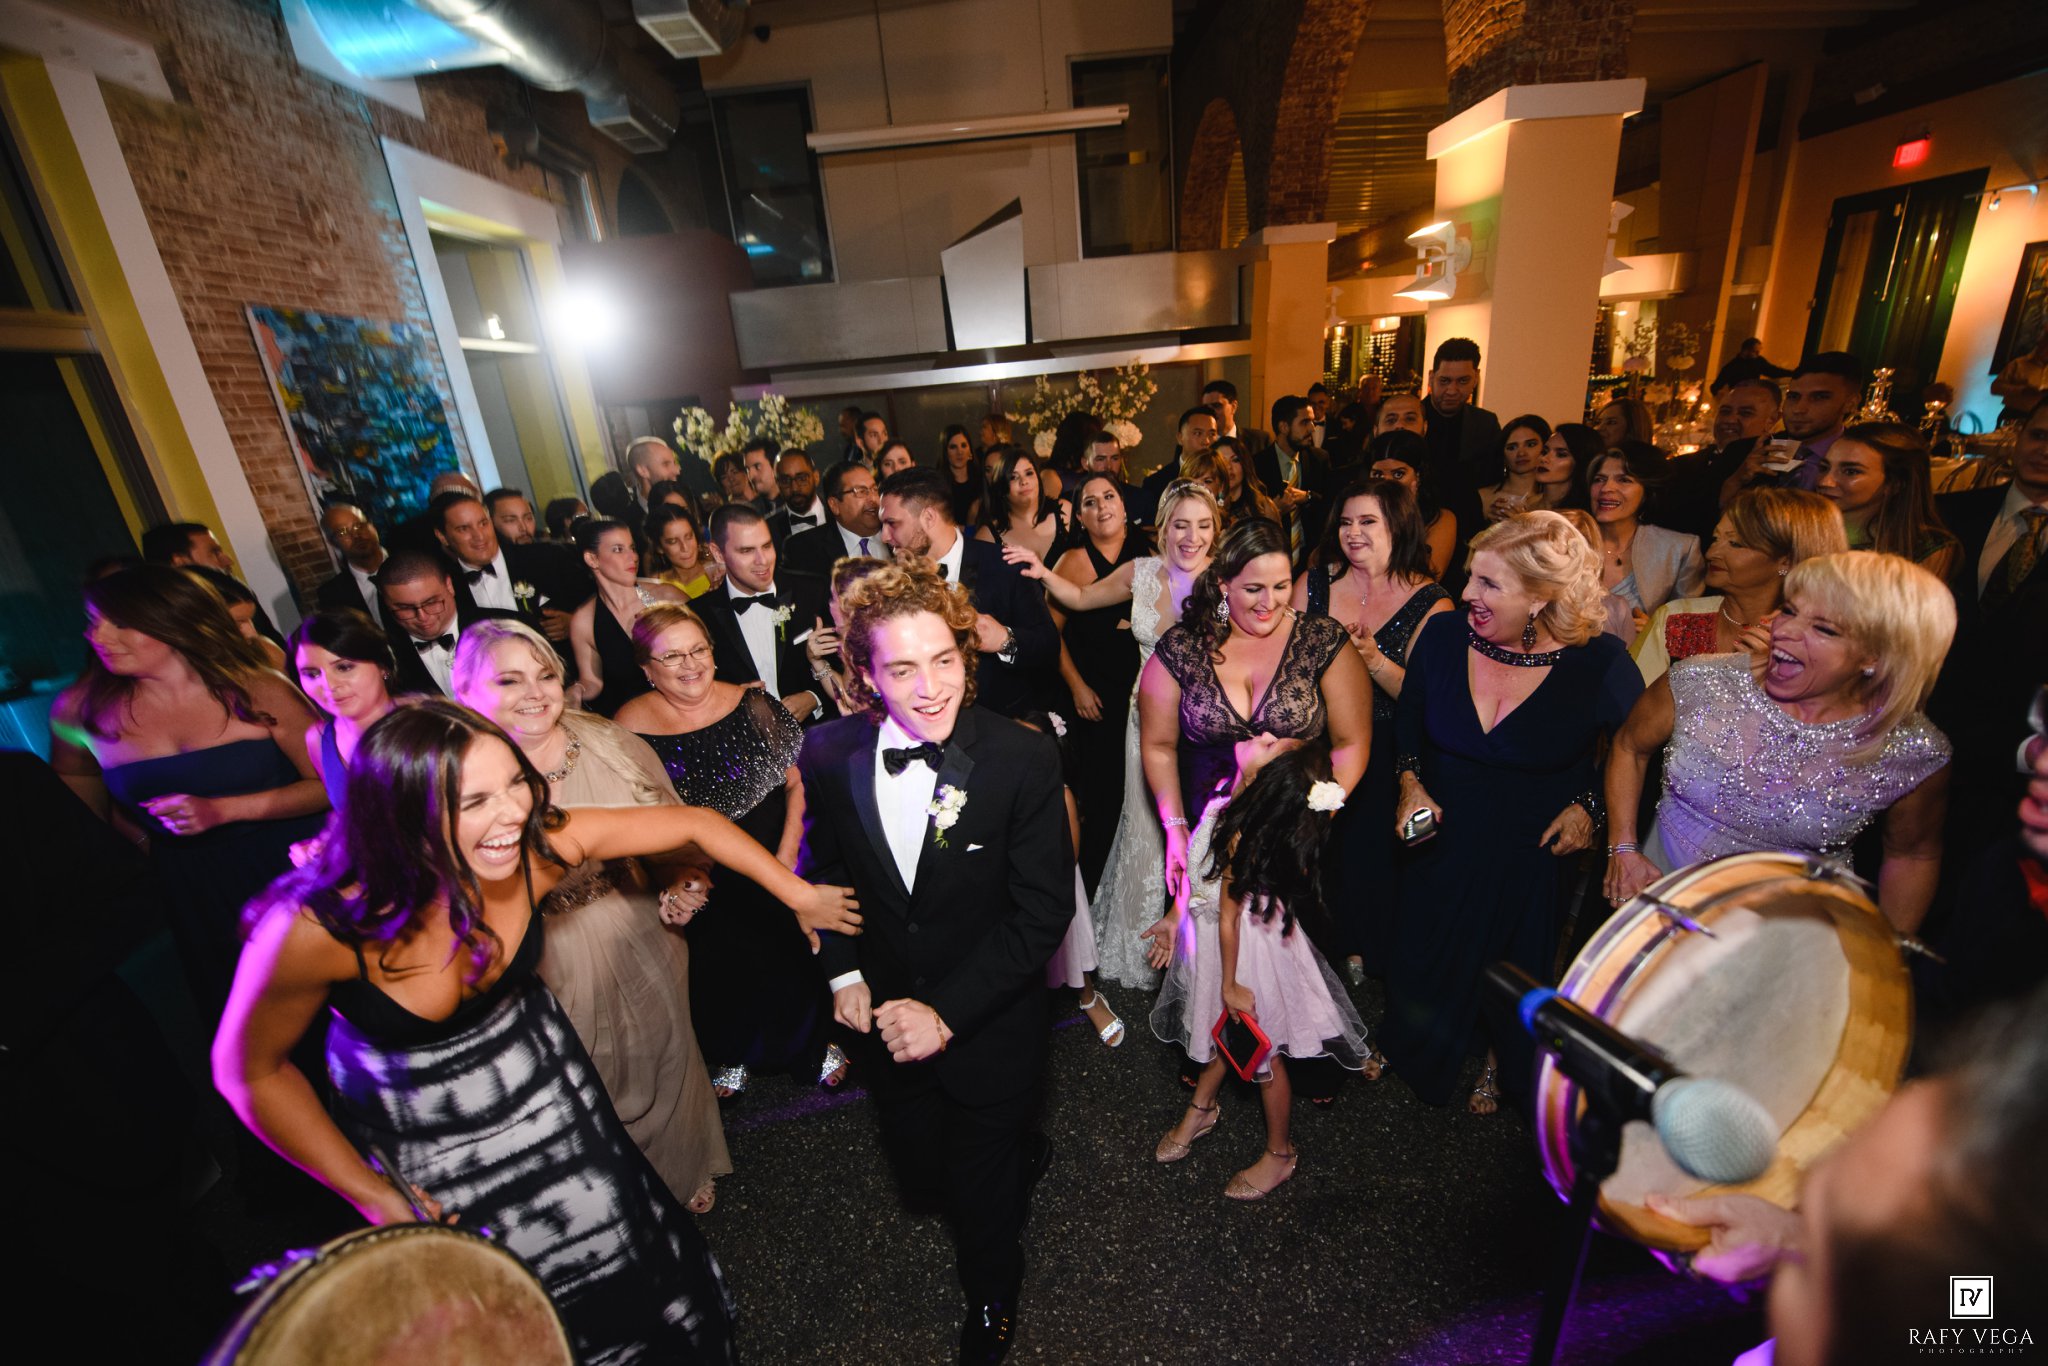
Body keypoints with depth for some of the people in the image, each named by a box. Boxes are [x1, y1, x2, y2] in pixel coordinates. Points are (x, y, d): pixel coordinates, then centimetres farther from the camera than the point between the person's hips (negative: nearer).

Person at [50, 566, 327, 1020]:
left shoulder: (256, 691, -13)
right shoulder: (80, 710, -4)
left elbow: (332, 785, -16)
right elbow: (82, 815, 12)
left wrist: (223, 809, -22)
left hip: (295, 871, -3)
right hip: (195, 895, 3)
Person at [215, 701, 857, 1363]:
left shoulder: (539, 845, -30)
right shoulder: (318, 927, -34)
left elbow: (692, 823, -19)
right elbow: (249, 1069, -16)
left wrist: (801, 895, -14)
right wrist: (371, 1195, -14)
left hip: (541, 1081, 3)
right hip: (409, 1134, -2)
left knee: (620, 1265, 21)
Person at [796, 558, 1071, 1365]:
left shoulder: (1024, 760, -25)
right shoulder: (829, 755, -15)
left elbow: (1042, 910, -20)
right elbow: (822, 867, 2)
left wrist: (947, 1012, -22)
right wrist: (843, 973, -6)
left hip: (990, 1022, -3)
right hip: (886, 1016, 3)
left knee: (981, 1186, 20)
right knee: (917, 1164, 26)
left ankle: (991, 1297, 56)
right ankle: (1024, 1156, 60)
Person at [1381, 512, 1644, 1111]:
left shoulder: (1600, 662, -20)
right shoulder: (1443, 635, -14)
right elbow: (1407, 717, 2)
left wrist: (1591, 806, -13)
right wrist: (1410, 781, -9)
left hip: (1536, 853, -1)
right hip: (1442, 837, 1)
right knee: (1423, 959, 19)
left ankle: (1497, 1067, 52)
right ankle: (1407, 1048, 50)